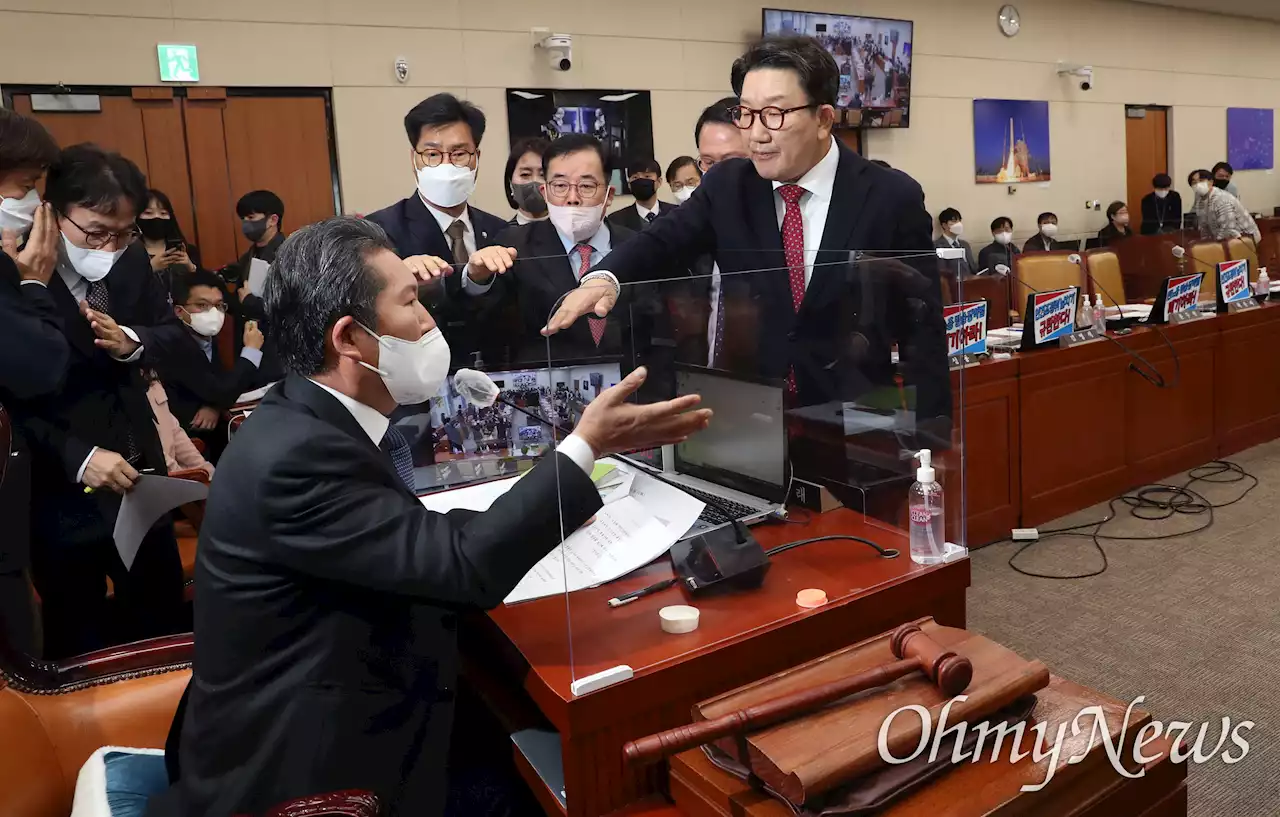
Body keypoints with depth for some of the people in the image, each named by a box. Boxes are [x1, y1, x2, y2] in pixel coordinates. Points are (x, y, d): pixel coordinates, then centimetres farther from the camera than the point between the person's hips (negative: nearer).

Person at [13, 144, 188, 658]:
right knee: (78, 644, 13)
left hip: (139, 470, 6)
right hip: (60, 491, -5)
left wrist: (131, 342, -13)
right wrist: (78, 457, -26)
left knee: (164, 619, 20)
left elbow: (172, 332, 8)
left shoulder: (131, 260, -2)